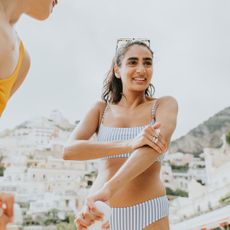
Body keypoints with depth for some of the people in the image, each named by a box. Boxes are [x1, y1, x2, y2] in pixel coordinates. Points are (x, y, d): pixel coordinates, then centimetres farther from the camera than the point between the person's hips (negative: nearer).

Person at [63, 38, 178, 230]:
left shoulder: (165, 104, 0)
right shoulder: (101, 109, 5)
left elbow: (157, 145, -20)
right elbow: (69, 150, -10)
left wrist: (107, 189, -33)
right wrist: (129, 144, -25)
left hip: (148, 214, -1)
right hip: (101, 213, 2)